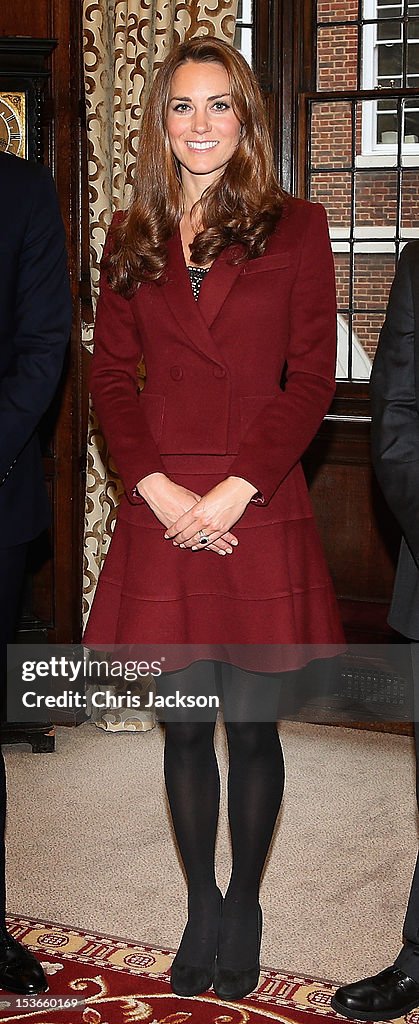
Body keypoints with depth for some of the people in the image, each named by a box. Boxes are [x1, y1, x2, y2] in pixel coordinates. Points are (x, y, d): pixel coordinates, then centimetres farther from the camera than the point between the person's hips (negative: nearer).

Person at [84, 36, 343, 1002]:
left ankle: (244, 903, 24)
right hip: (162, 513, 2)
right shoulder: (132, 238, 11)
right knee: (185, 725, 9)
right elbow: (111, 375, 7)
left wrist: (233, 490, -12)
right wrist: (157, 486, -7)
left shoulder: (296, 228, 2)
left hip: (258, 513, -2)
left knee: (252, 725, 5)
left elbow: (312, 376, -3)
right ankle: (201, 905, 25)